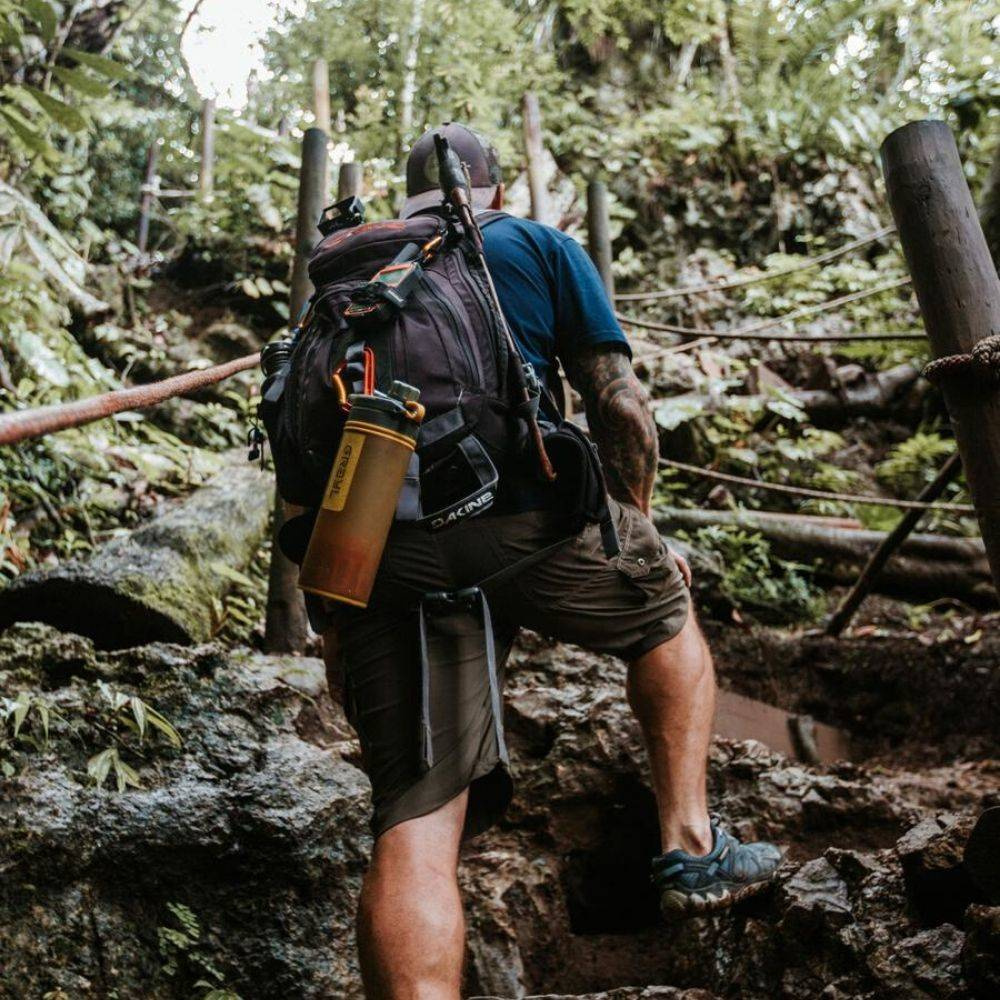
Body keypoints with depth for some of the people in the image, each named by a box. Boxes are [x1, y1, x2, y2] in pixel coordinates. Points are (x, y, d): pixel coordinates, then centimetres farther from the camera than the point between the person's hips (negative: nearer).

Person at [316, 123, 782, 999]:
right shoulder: (539, 248, 18)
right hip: (523, 518, -2)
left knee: (415, 820, -4)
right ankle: (690, 849, 22)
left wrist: (333, 616, 25)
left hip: (380, 552, 2)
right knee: (667, 609, 28)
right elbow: (620, 406, 9)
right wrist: (639, 531, 24)